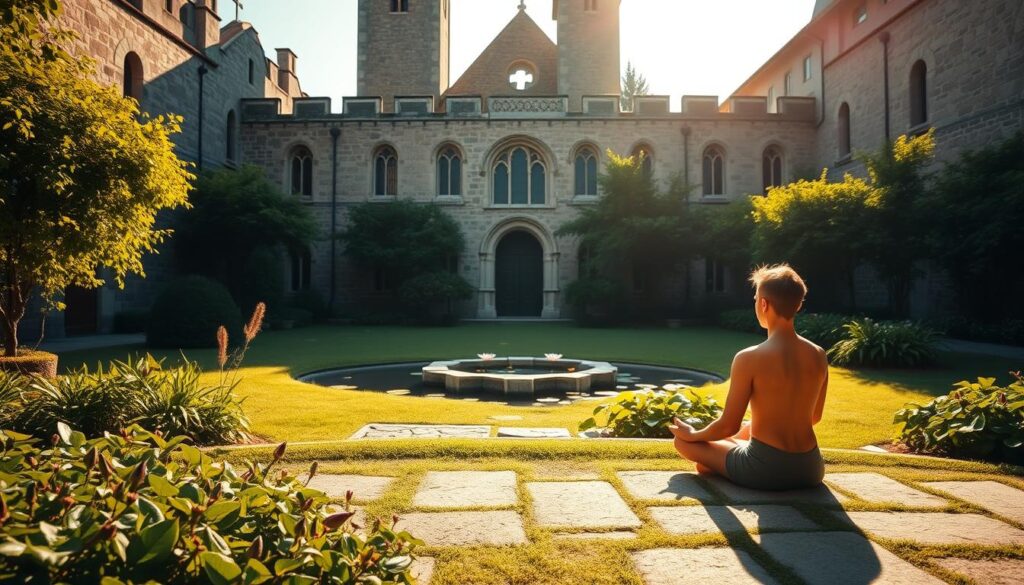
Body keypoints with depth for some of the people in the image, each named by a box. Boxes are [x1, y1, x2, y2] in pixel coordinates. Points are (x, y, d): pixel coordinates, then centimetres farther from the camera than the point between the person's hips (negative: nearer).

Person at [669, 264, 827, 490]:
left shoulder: (749, 358, -17)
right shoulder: (818, 356, 0)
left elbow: (728, 426, -13)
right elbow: (814, 417, 14)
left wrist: (693, 435, 7)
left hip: (765, 471, -6)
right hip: (810, 469, 6)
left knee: (683, 441, 15)